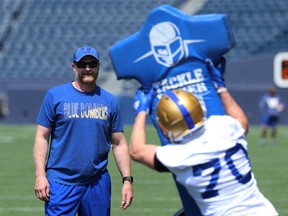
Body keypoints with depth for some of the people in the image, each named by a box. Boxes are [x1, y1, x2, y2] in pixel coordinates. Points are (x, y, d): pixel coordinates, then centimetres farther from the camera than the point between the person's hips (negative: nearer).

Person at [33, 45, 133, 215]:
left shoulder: (110, 101, 10)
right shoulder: (55, 96, 2)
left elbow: (119, 144, 12)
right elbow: (42, 137, 1)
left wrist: (127, 179, 3)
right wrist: (40, 176, -9)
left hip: (98, 182, 3)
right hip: (61, 182, -3)